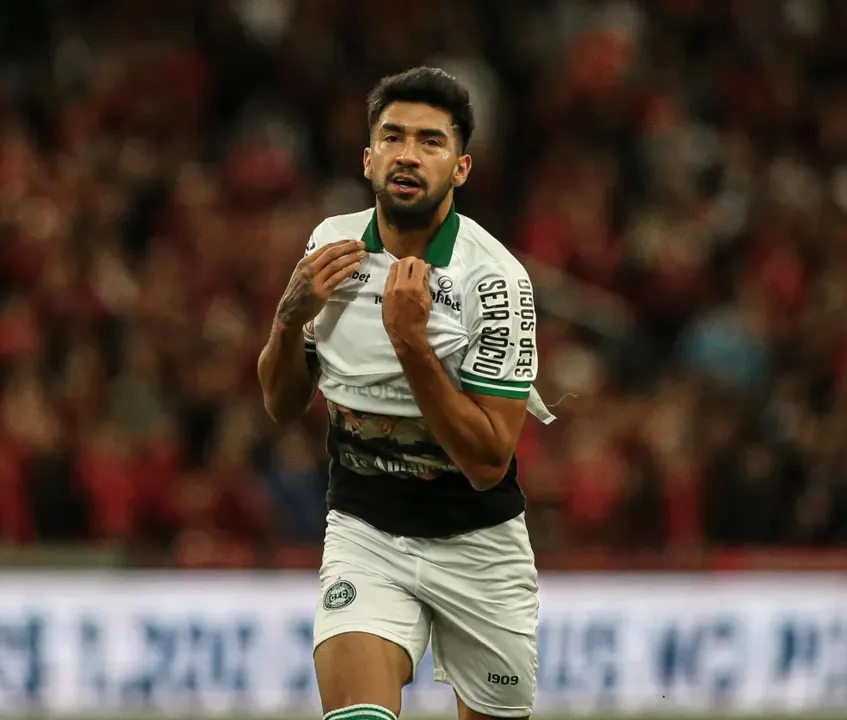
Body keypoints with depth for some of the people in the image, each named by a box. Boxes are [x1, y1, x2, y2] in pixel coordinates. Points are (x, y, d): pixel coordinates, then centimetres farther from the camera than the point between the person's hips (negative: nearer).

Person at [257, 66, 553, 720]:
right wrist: (292, 315, -12)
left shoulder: (496, 280, -17)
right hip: (364, 535, 1)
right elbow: (283, 406, 8)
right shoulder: (331, 245, -2)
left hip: (478, 544, -1)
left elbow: (488, 462, -21)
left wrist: (410, 341, -29)